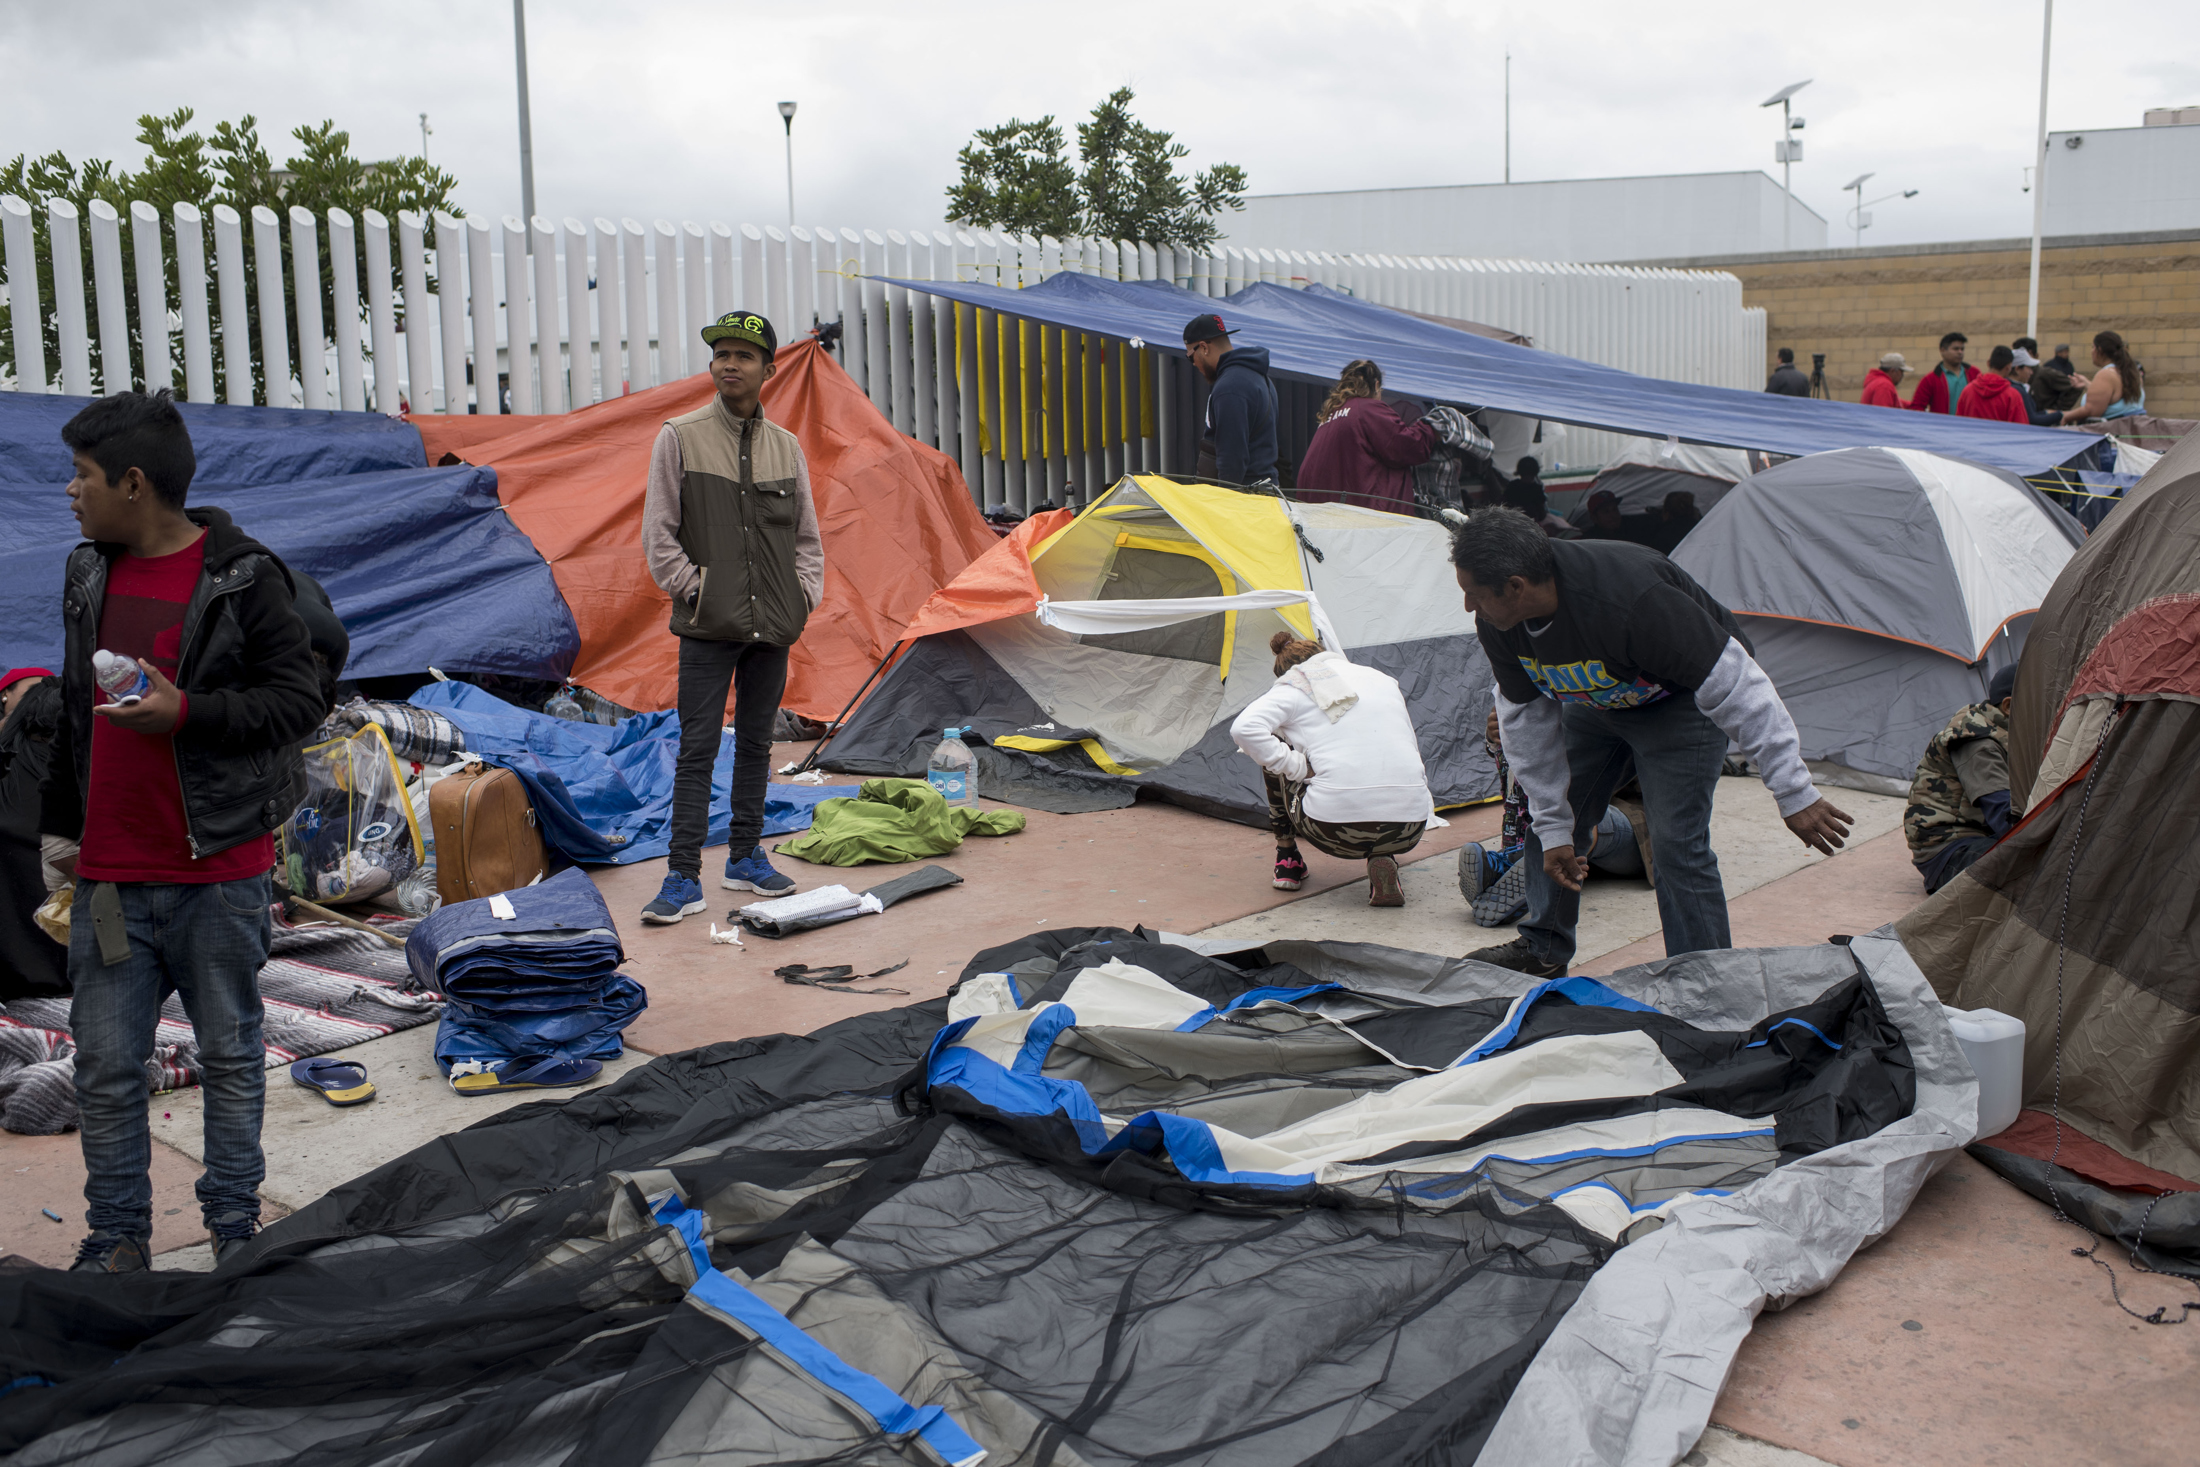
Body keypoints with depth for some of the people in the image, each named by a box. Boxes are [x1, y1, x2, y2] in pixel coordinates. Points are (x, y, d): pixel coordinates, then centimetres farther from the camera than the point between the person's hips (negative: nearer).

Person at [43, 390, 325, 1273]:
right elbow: (76, 711, 19)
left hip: (219, 872, -5)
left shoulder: (243, 579, -9)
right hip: (108, 876, 5)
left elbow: (298, 698, -9)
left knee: (231, 1054, 10)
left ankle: (234, 1226, 23)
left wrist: (186, 712, -22)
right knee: (105, 1064, 8)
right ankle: (118, 1237, 22)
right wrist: (59, 823, 20)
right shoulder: (87, 572, 10)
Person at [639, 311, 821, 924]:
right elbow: (658, 533, -2)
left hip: (773, 624, 4)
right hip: (708, 626, -4)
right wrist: (692, 587, -8)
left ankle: (745, 857, 24)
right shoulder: (680, 437, -2)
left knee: (756, 742, 13)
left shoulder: (786, 446, 9)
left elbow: (807, 535, 15)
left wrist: (807, 593, 3)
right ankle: (684, 877, -1)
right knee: (698, 748, -5)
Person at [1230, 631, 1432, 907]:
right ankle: (1382, 859, 11)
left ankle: (1287, 857, 27)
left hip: (1338, 827, -3)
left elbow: (1245, 729, -10)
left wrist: (1298, 768, -2)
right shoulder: (1383, 681, 22)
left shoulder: (1295, 688, 8)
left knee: (1272, 750, 20)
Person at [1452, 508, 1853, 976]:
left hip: (1681, 703, -6)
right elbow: (1528, 721, -8)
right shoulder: (1498, 623, -22)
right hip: (1595, 703, 7)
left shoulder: (1628, 600, -43)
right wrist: (1553, 829, -6)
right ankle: (1543, 951, 26)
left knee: (1677, 841, -16)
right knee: (1543, 812, 8)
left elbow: (1735, 686, -35)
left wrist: (1795, 794, -31)